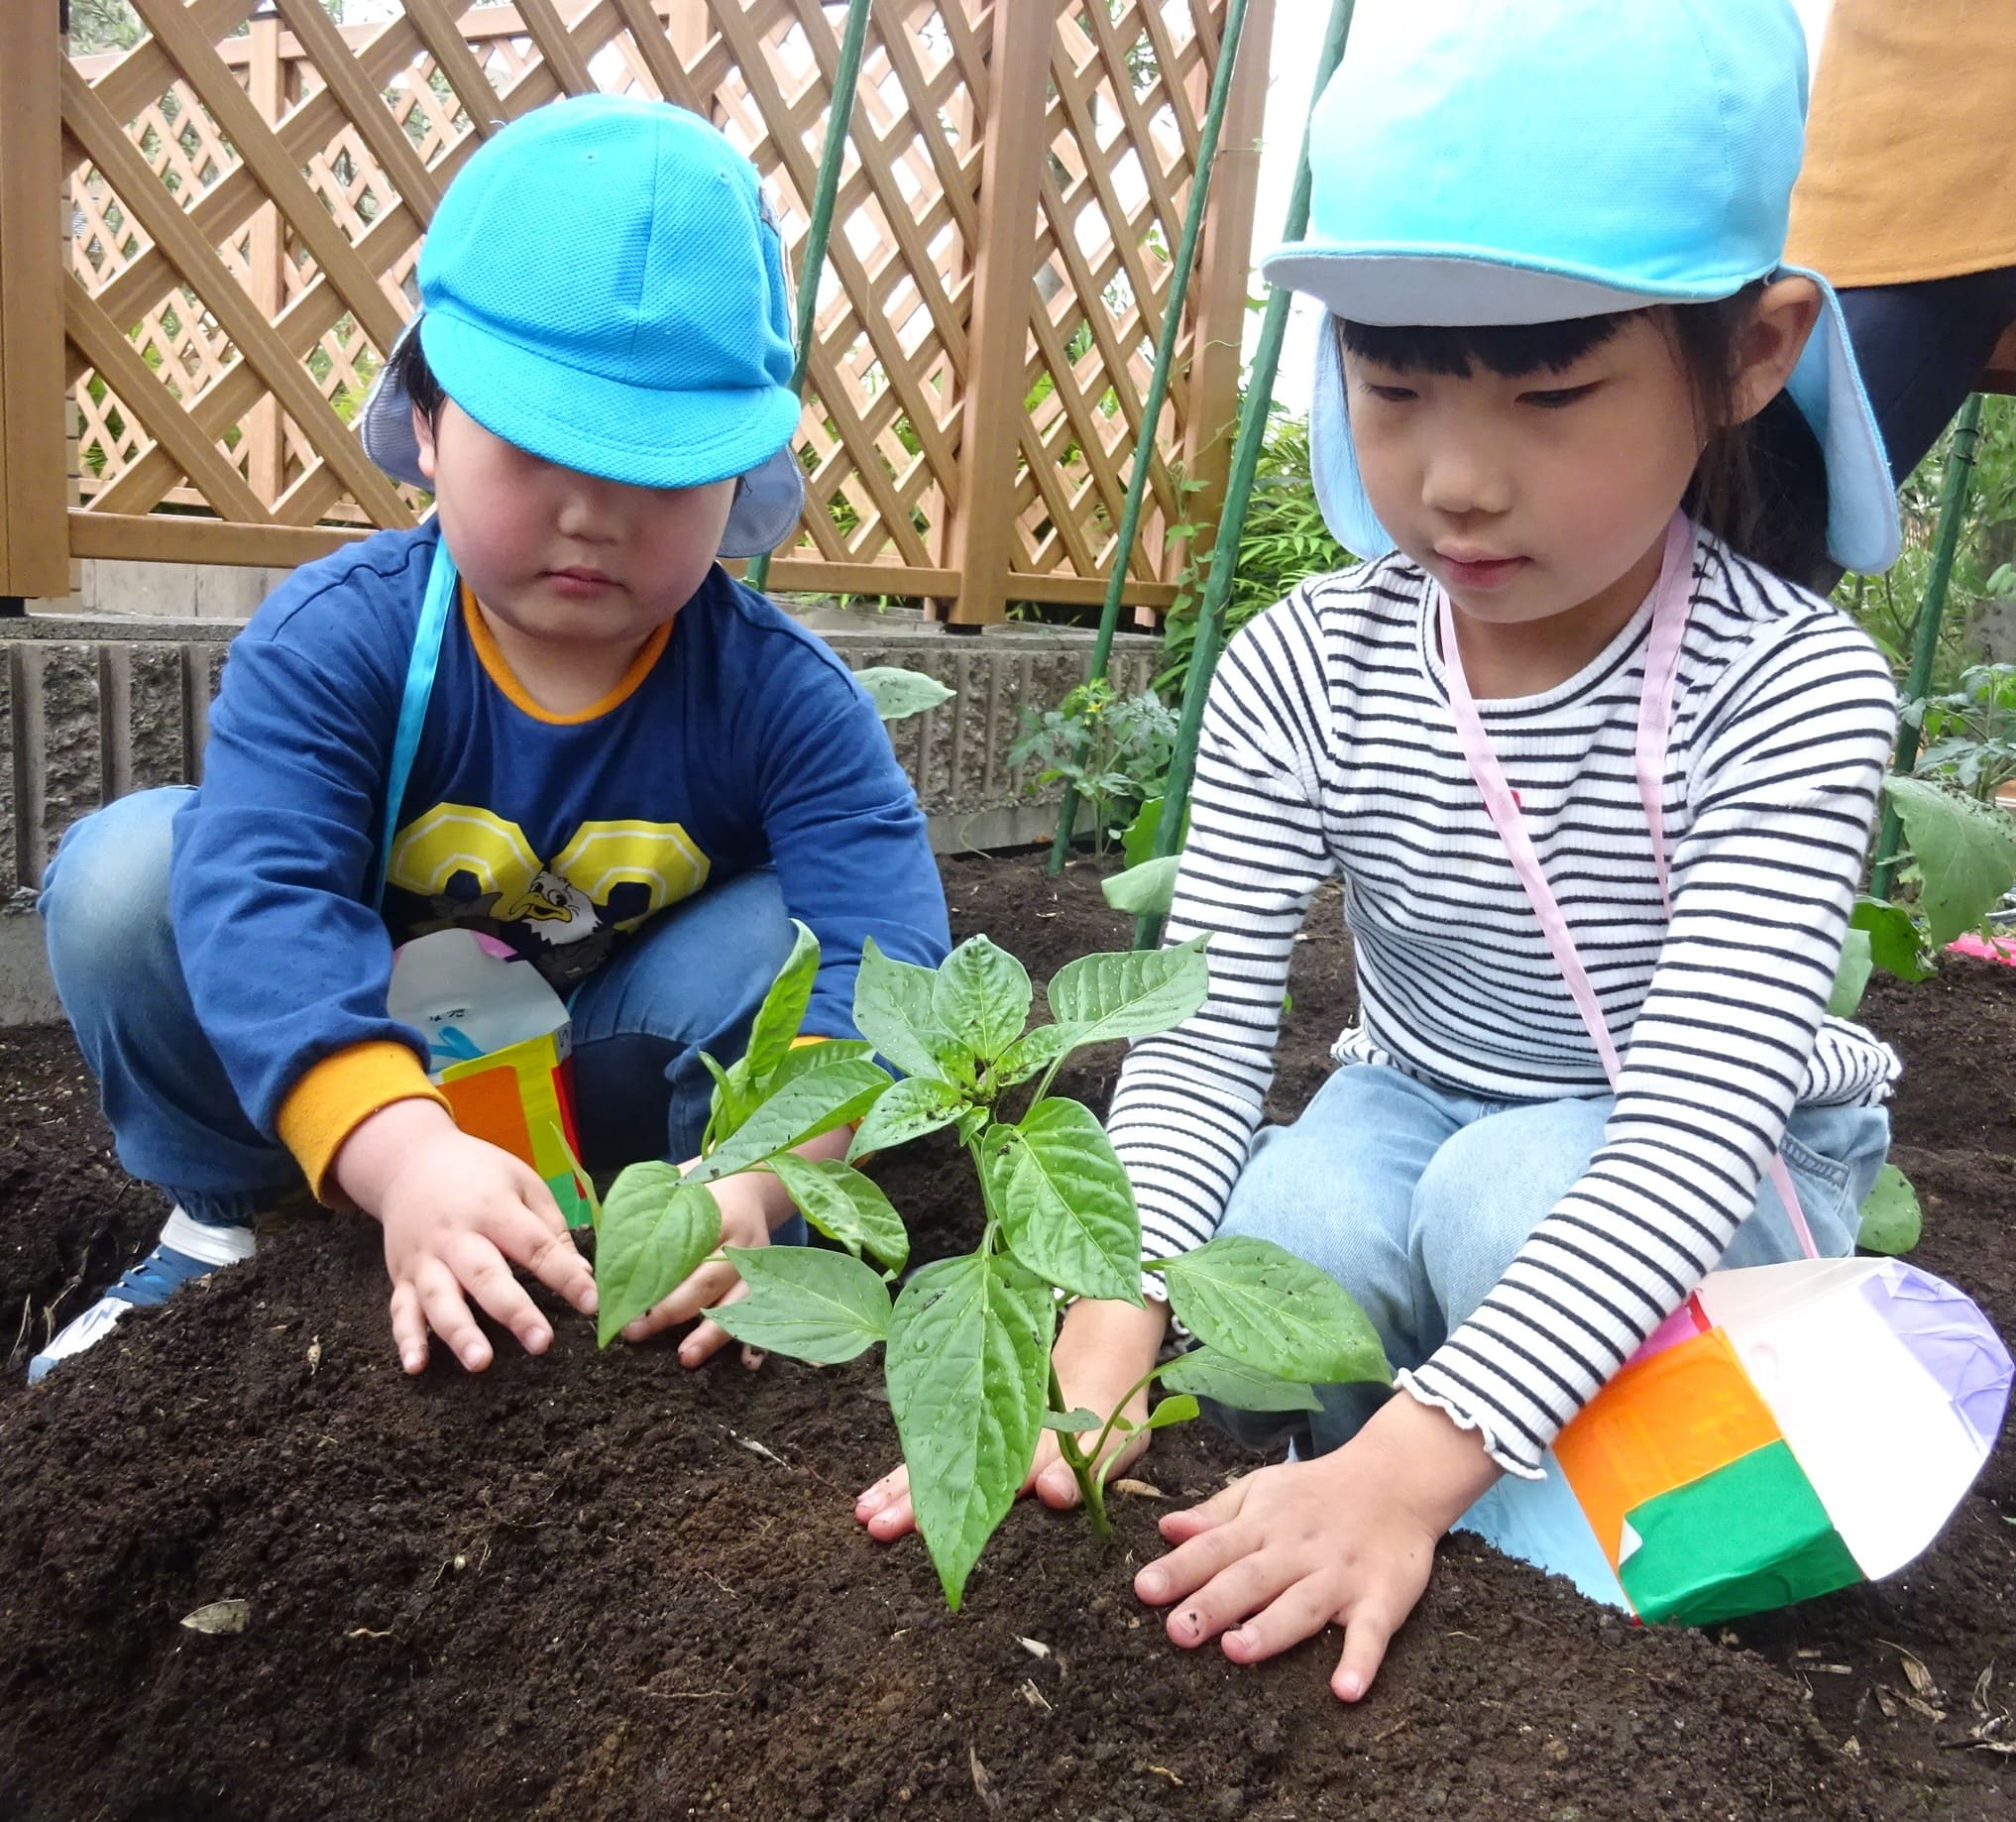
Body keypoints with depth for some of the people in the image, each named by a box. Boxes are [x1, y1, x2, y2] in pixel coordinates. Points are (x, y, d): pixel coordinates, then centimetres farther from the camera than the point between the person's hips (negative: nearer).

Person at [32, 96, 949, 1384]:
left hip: (620, 1082, 0)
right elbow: (263, 901, -36)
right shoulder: (334, 641, -21)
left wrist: (754, 1176, -50)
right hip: (349, 1074, 1)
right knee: (126, 870, -20)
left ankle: (720, 1265, -7)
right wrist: (403, 1155, -53)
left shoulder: (776, 692, -21)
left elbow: (879, 944, -32)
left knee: (794, 930, -27)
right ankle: (227, 1218, 0)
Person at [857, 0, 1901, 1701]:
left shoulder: (1791, 686, -26)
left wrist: (1412, 1462, -44)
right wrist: (1104, 1339, -36)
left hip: (1711, 1170, -2)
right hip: (1417, 1108, 3)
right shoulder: (1304, 674, -17)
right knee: (1257, 1256, -28)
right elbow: (1202, 1029, -19)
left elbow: (1693, 1121, -33)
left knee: (1512, 1194, -34)